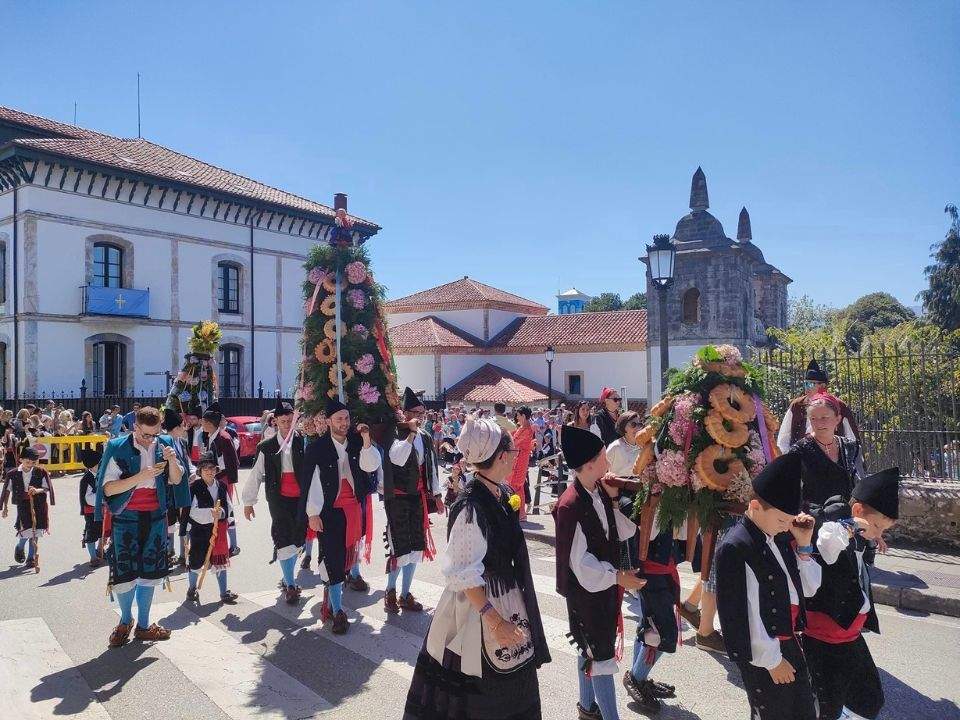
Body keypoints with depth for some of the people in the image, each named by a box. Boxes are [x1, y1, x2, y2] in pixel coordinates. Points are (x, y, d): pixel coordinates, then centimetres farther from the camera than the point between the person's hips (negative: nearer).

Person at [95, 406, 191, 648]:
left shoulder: (165, 444, -1)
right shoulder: (118, 448, -11)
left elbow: (176, 480, 4)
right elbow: (108, 488, -14)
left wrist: (172, 461, -15)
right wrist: (141, 476, -25)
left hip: (156, 517, 3)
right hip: (126, 518, -3)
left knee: (149, 572, 11)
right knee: (124, 573, 0)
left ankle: (143, 625, 25)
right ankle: (125, 620, 26)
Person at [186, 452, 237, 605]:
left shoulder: (222, 486, 4)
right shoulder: (194, 487, -10)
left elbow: (229, 506, 5)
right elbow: (192, 511, -17)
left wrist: (221, 512, -16)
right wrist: (211, 513, -29)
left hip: (219, 529, 4)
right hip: (200, 530, -4)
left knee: (221, 560, 9)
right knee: (196, 561, 6)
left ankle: (224, 593, 18)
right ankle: (191, 589, 31)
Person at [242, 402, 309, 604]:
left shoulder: (304, 442, -2)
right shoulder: (266, 447, 3)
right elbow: (255, 475, 7)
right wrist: (248, 502, 8)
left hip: (301, 499, 0)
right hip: (279, 499, 0)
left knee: (297, 539, 10)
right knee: (283, 540, -3)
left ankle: (288, 579, 29)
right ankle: (290, 585, 6)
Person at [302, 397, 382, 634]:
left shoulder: (357, 443, 3)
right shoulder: (316, 449, -7)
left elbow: (371, 466, -7)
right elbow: (311, 482, -7)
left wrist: (366, 441, -18)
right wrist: (313, 514, -8)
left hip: (354, 508, 4)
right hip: (330, 510, -4)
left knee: (347, 554, 9)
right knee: (333, 558, -3)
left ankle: (332, 593, 29)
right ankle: (337, 611, 5)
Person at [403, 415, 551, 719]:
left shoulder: (502, 493, 0)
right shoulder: (471, 507, -25)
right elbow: (464, 574, -24)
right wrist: (495, 620, -24)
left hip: (509, 600, 8)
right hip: (479, 604, -8)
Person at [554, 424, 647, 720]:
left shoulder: (601, 494, -2)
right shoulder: (570, 505, -25)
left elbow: (625, 532, 3)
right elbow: (579, 561, -22)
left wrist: (614, 499, -8)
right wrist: (618, 576, -20)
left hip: (605, 584, 8)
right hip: (587, 588, -8)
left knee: (591, 649, 23)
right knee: (602, 655, 2)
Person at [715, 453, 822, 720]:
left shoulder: (781, 535, 2)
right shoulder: (735, 548, -22)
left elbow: (810, 588, 10)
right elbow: (744, 612, -19)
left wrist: (803, 546, -4)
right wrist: (771, 659, -12)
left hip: (789, 641, 8)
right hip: (762, 651, -7)